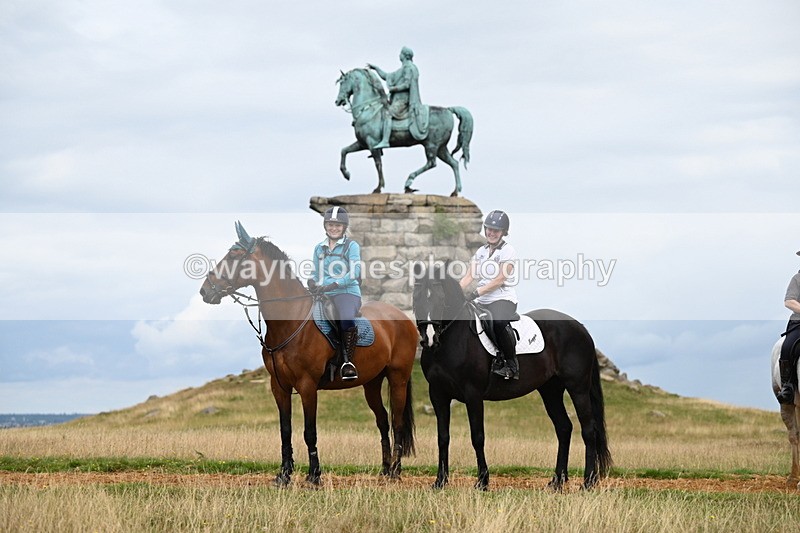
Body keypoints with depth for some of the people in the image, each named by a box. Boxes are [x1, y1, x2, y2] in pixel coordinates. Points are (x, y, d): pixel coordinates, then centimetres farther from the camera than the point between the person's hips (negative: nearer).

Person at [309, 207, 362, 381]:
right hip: (324, 295, 5)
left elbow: (355, 272, -8)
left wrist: (333, 285, -21)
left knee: (346, 319, -37)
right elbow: (315, 272, 21)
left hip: (348, 291, -5)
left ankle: (349, 362, -27)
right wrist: (312, 282, -5)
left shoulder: (351, 246, 4)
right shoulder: (319, 248, 20)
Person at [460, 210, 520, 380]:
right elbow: (469, 276, 10)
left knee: (498, 322, -37)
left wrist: (476, 292, -22)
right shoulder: (481, 251, 17)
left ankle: (511, 364, -21)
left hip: (503, 298, -7)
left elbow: (500, 280, -13)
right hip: (482, 301, 7)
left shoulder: (508, 251, -3)